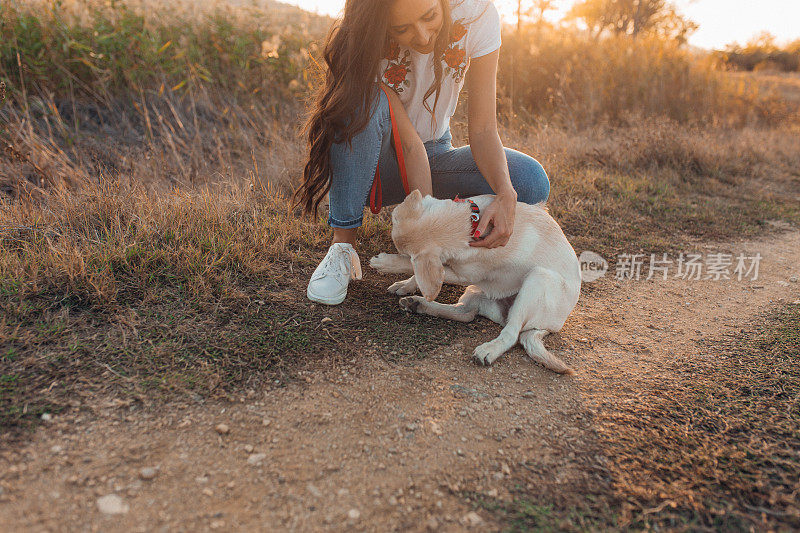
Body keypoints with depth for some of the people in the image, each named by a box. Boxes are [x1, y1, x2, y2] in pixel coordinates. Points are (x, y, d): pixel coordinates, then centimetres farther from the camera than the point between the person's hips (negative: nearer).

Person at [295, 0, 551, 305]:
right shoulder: (364, 43, -26)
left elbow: (483, 130, -21)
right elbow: (410, 144, -27)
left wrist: (506, 195, -36)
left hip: (434, 157, 3)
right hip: (376, 162, -2)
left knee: (531, 183, -22)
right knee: (363, 102, -37)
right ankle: (343, 244, -24)